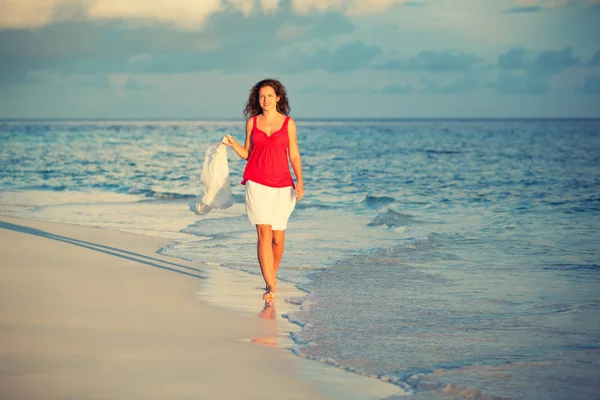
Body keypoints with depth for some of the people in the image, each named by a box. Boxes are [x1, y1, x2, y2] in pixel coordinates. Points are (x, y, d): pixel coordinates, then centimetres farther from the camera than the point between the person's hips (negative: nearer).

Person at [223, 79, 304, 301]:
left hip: (282, 185, 0)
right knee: (264, 233, -13)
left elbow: (294, 155, 4)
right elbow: (247, 154, 15)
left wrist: (299, 181, -8)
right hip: (257, 184, 0)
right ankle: (271, 285, -18)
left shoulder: (288, 123, 4)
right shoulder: (252, 122, 8)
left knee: (278, 237, 5)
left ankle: (272, 275, 31)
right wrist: (232, 144, -3)